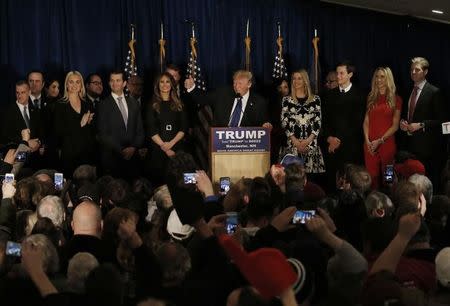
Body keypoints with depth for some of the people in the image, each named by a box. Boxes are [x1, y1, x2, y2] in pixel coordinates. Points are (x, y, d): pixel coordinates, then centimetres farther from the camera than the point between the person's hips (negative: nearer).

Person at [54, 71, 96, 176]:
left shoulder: (87, 105, 11)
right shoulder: (60, 105, 0)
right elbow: (59, 131, -9)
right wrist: (80, 124, -12)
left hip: (87, 152, 3)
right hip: (69, 152, -3)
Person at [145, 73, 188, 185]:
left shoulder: (179, 104, 12)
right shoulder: (153, 105, 6)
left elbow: (184, 128, 5)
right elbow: (151, 130, 0)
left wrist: (171, 143, -8)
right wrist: (163, 146, -9)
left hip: (177, 147, 1)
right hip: (158, 148, -1)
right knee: (159, 179, -5)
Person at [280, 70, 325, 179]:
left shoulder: (315, 99, 9)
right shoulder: (287, 100, 8)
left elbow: (318, 122, 5)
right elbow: (284, 122, 2)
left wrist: (308, 140, -7)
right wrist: (296, 141, -8)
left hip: (311, 143, 1)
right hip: (292, 143, 0)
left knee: (310, 171, -6)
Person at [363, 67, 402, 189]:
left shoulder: (396, 99, 2)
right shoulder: (371, 98, 12)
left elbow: (395, 126, -2)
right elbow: (366, 121, 9)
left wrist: (380, 141, -11)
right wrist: (367, 140, -6)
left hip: (387, 143, -2)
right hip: (370, 144, 2)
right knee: (372, 177, 0)